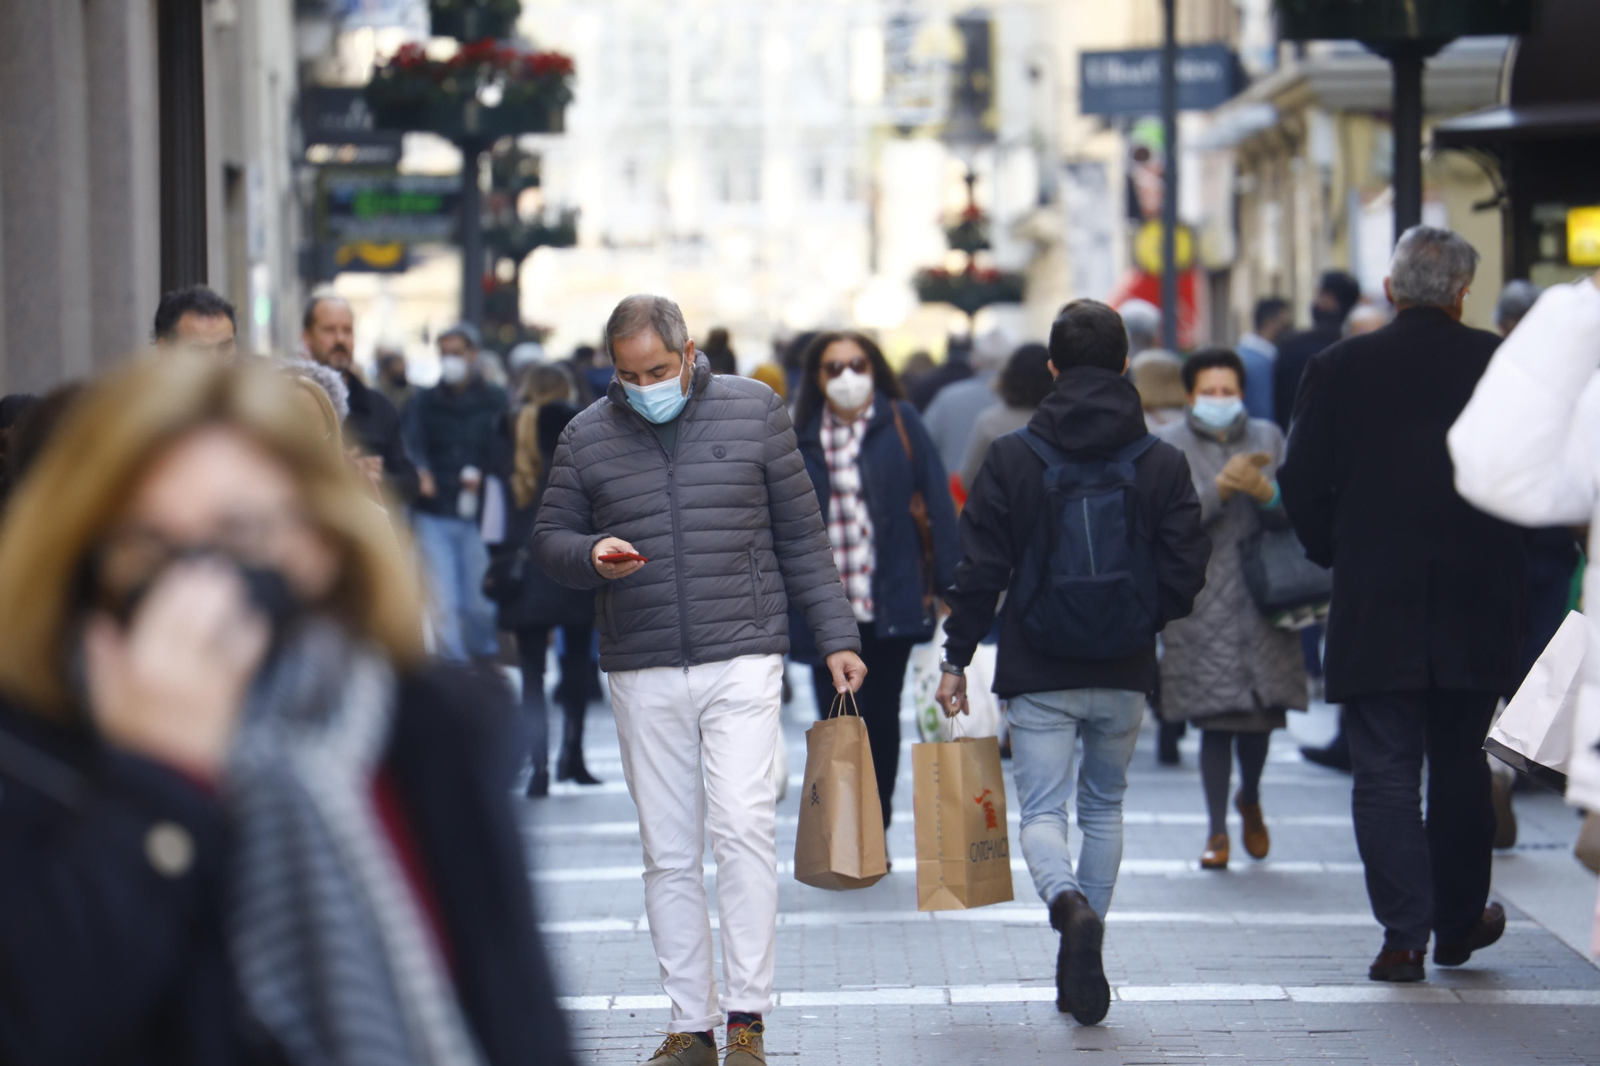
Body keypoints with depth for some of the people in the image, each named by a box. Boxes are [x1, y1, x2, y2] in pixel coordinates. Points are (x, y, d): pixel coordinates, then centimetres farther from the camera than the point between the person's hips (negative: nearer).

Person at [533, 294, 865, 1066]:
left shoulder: (753, 411, 4)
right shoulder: (588, 436, 6)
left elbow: (801, 534, 8)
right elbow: (549, 538, 12)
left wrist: (835, 635, 5)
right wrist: (592, 555, -11)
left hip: (742, 661, -2)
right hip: (643, 676, 2)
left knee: (743, 827, -14)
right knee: (668, 854, 4)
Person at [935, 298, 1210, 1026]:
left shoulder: (1012, 457, -4)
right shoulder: (1163, 463, -1)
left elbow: (980, 569, -5)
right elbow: (1186, 572, -1)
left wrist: (956, 659, 4)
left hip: (1039, 673, -2)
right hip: (1125, 675, 2)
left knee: (1042, 809, 2)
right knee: (1104, 807, 18)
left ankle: (1069, 905, -29)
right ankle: (1081, 967, 18)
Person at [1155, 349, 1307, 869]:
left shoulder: (1267, 437, 10)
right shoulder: (1170, 445, 3)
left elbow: (1292, 513, 1)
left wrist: (1264, 491, -19)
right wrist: (1222, 486, -20)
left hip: (1261, 597, 2)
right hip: (1201, 601, -2)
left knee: (1262, 710, 1)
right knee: (1215, 719, -4)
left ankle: (1250, 799, 30)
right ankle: (1217, 830, 7)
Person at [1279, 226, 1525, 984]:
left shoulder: (1339, 369, -4)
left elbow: (1302, 485, -4)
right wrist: (1496, 551, 13)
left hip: (1375, 608, -1)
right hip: (1477, 608, 1)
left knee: (1385, 773, 2)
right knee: (1460, 766, 15)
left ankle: (1404, 934, -5)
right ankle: (1458, 923, 25)